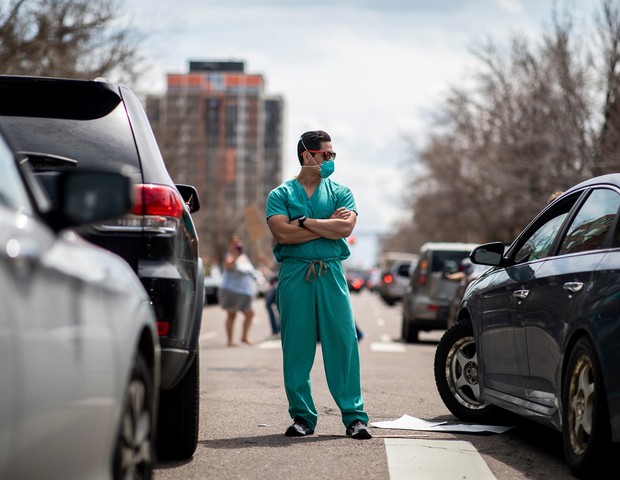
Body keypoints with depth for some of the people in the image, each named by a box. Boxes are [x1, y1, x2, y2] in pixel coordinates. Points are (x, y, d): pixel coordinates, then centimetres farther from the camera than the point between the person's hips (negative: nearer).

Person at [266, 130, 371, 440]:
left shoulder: (340, 193, 14)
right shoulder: (280, 194, 8)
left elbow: (345, 228, -4)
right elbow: (283, 233, -9)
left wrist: (304, 221, -6)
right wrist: (328, 224, -4)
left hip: (331, 274, 1)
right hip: (294, 274, -1)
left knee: (343, 342, -4)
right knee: (296, 347, -1)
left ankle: (354, 417, -1)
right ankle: (302, 417, 8)